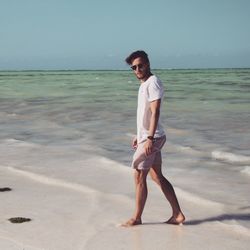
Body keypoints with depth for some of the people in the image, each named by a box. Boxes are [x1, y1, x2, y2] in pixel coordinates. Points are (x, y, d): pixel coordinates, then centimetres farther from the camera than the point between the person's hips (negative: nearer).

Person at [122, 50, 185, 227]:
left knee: (139, 177, -3)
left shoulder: (153, 83, -14)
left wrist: (149, 138, -29)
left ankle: (136, 218, 8)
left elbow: (155, 112, -23)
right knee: (157, 177, 12)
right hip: (145, 136, 10)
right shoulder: (144, 84, 17)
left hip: (151, 139, -10)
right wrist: (139, 135, 27)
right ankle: (177, 214, 15)